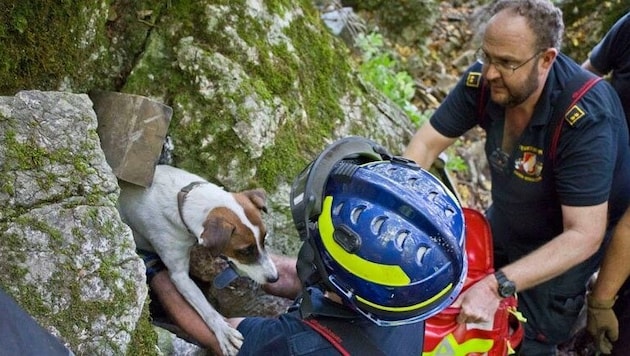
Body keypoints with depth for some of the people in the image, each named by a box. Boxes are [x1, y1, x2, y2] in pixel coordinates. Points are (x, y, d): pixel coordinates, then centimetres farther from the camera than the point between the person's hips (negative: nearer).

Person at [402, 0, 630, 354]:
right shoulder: (483, 80, -22)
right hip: (506, 219, 5)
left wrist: (497, 286, -46)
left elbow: (584, 235, -37)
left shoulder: (586, 117, -37)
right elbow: (426, 143, -13)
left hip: (567, 245, -5)